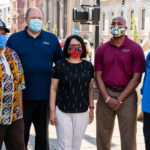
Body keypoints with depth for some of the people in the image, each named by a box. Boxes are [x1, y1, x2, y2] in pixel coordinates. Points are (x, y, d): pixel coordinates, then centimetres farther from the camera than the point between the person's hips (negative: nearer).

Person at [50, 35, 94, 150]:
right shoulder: (60, 65, -3)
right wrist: (52, 111, -5)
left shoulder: (88, 66, 6)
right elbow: (53, 89, -1)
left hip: (82, 112, 3)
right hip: (63, 112, -3)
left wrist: (91, 108, 9)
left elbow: (90, 89, 13)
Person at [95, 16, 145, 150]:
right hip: (105, 95, 3)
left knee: (128, 138, -2)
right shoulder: (102, 50, 9)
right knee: (103, 136, 7)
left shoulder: (135, 48, -1)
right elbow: (98, 76, 5)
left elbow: (137, 77, -5)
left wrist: (120, 99, -10)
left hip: (127, 95, -3)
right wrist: (107, 99, -8)